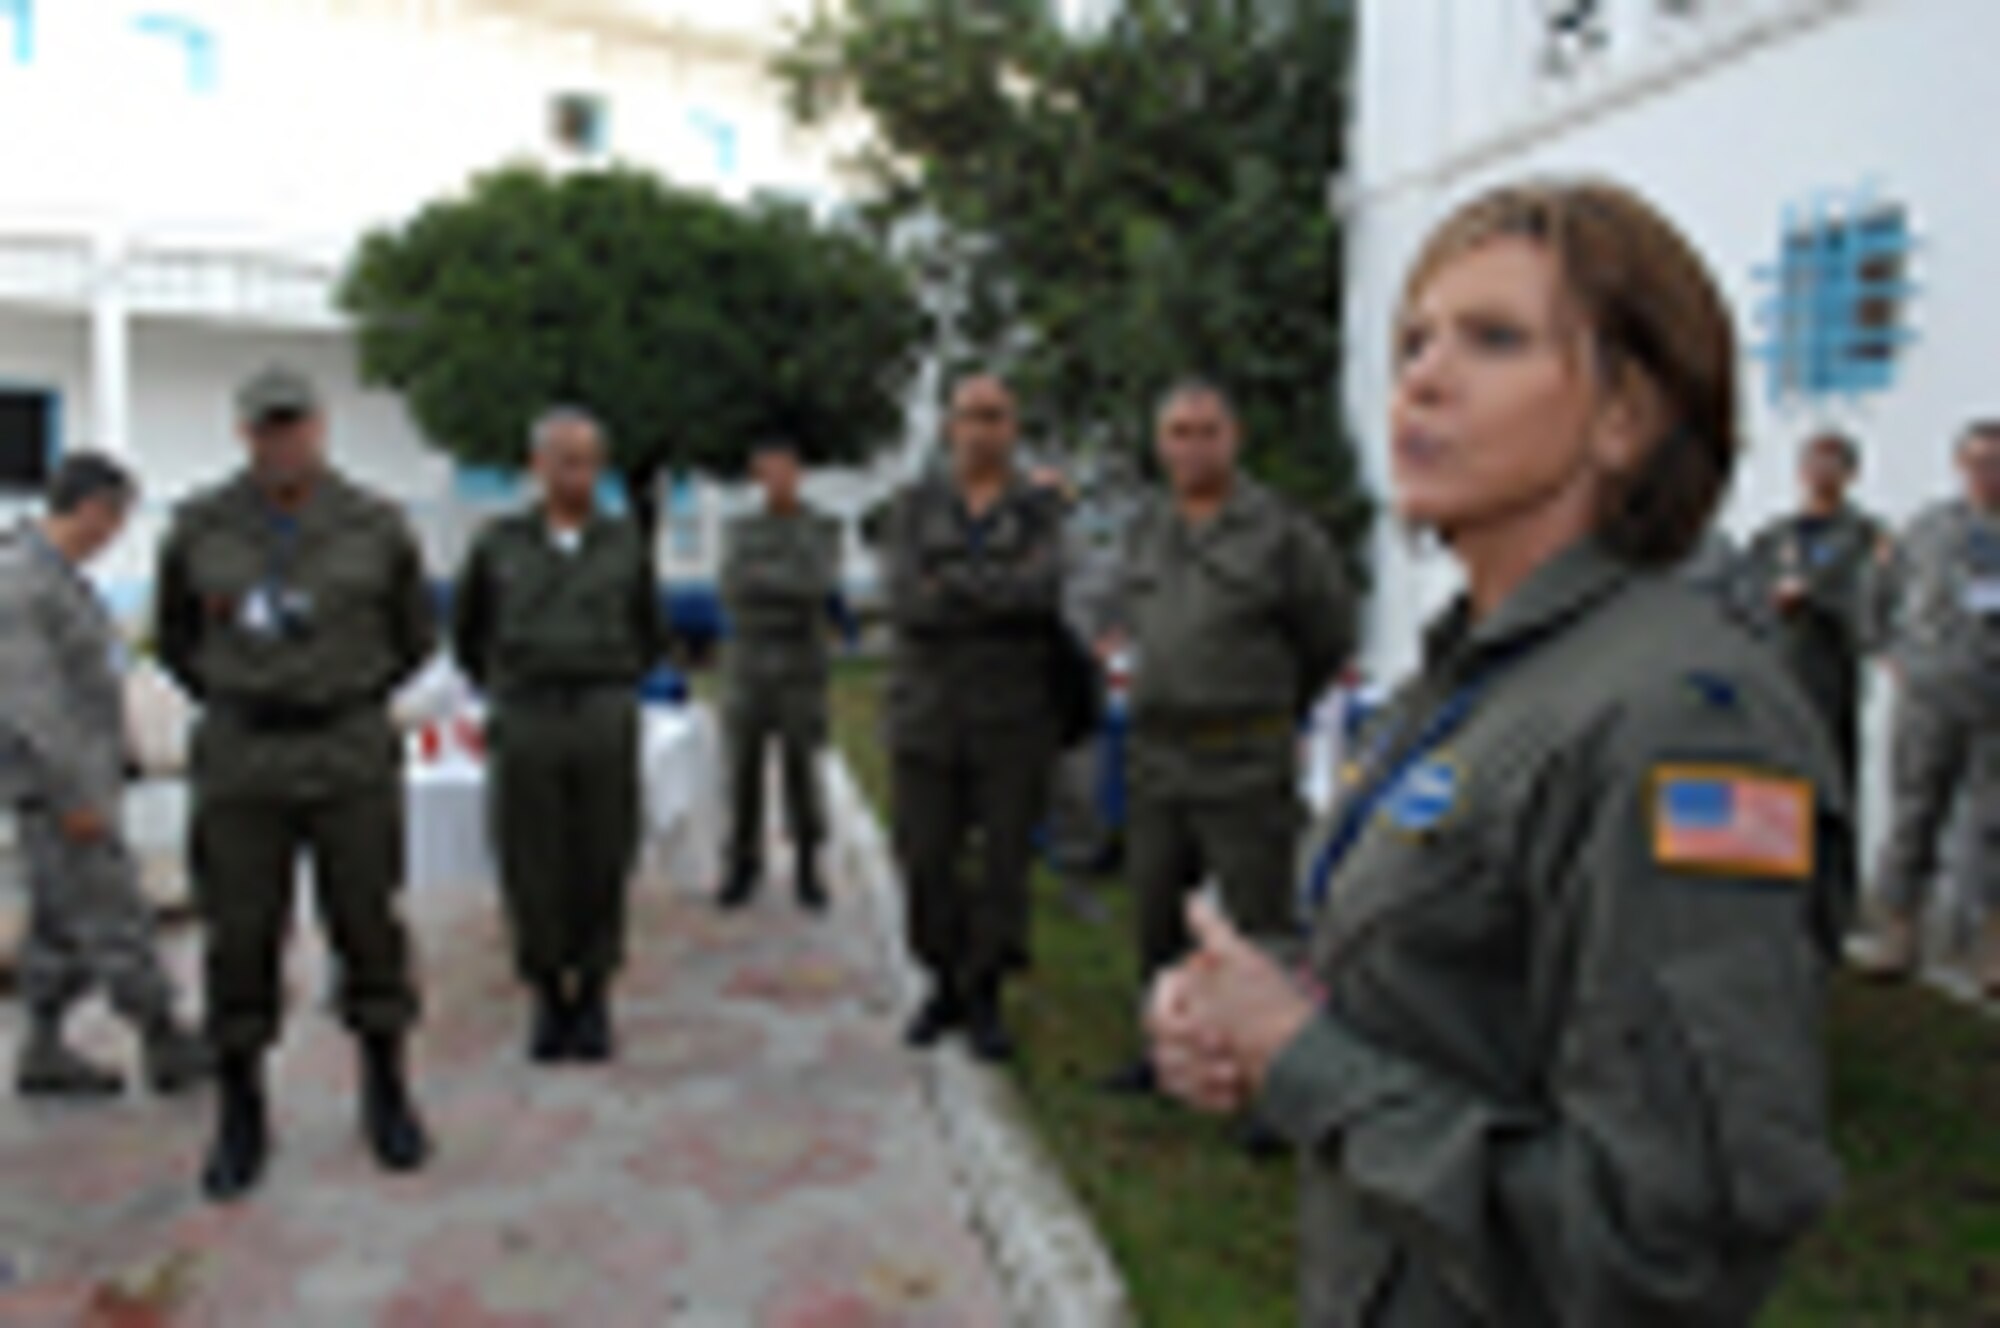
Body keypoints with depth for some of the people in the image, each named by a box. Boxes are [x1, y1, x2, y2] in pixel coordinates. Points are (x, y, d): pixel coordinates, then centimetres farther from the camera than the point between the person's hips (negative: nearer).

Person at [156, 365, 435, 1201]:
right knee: (240, 938, 5)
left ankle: (386, 1097, 22)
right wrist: (234, 706, 11)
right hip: (240, 763, 1)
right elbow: (175, 637, 16)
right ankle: (241, 1117, 21)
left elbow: (414, 636, 12)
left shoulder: (375, 527, -2)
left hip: (352, 758, -1)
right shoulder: (199, 528, 1)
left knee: (369, 928, 6)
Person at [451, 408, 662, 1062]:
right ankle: (547, 999, 19)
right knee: (532, 871, 2)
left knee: (601, 868, 3)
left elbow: (647, 635, 19)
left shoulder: (626, 544, 4)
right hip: (525, 730, 0)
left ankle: (593, 999, 18)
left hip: (606, 726, 0)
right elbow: (467, 632, 18)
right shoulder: (498, 544, 3)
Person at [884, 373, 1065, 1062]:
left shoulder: (1042, 509, 4)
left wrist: (950, 585, -12)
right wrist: (1002, 596, -11)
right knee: (925, 861, 6)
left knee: (1005, 862, 2)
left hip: (1014, 716, -1)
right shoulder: (915, 505, 7)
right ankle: (944, 984, 25)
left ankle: (985, 998, 17)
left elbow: (1044, 588, -17)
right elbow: (906, 602, -8)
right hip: (927, 713, 2)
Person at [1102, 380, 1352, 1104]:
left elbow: (1330, 639, 4)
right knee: (1156, 912, 15)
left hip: (1245, 766, -6)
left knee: (1260, 924, -2)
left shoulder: (1281, 533, -7)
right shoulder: (1143, 531, 11)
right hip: (1155, 758, 6)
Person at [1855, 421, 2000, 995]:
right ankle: (1897, 936, 9)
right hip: (1931, 695, 1)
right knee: (1913, 814, 2)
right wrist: (1899, 654, 7)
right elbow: (1886, 593, 18)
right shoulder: (1929, 528, 10)